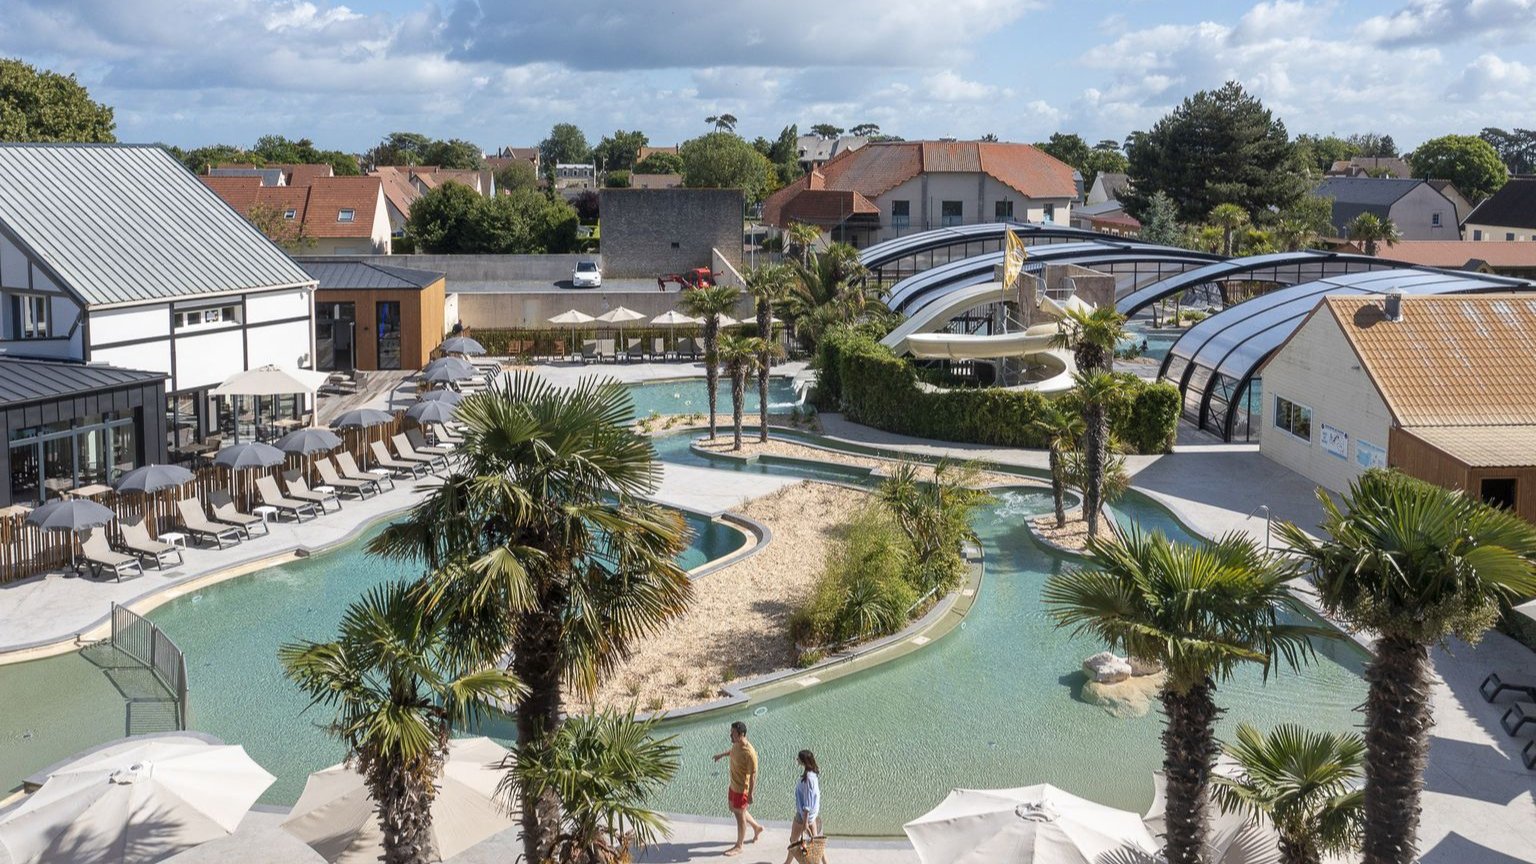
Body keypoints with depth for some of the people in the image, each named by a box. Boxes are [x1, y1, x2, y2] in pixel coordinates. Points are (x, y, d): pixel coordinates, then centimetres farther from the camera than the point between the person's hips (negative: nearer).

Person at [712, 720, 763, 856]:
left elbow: (753, 775, -26)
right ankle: (757, 827, 46)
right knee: (734, 809, 25)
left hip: (742, 789, -9)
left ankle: (739, 847, 28)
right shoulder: (737, 743, -8)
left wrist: (750, 794, -21)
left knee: (740, 815, 8)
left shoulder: (749, 753, -33)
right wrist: (722, 755, 32)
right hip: (733, 784, 9)